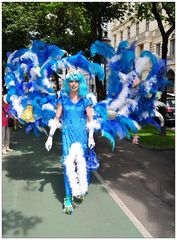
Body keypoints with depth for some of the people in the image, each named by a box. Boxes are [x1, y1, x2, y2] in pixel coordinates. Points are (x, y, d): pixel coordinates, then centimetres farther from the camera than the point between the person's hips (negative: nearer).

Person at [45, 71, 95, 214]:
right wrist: (50, 137, 5)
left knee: (81, 161, -5)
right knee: (68, 163, -10)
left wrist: (91, 137, -3)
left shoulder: (85, 100, 5)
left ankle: (82, 189, 13)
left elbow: (90, 120, 7)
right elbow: (56, 118, 8)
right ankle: (69, 197, -6)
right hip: (67, 134, 0)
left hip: (81, 134, 1)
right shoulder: (63, 99, 6)